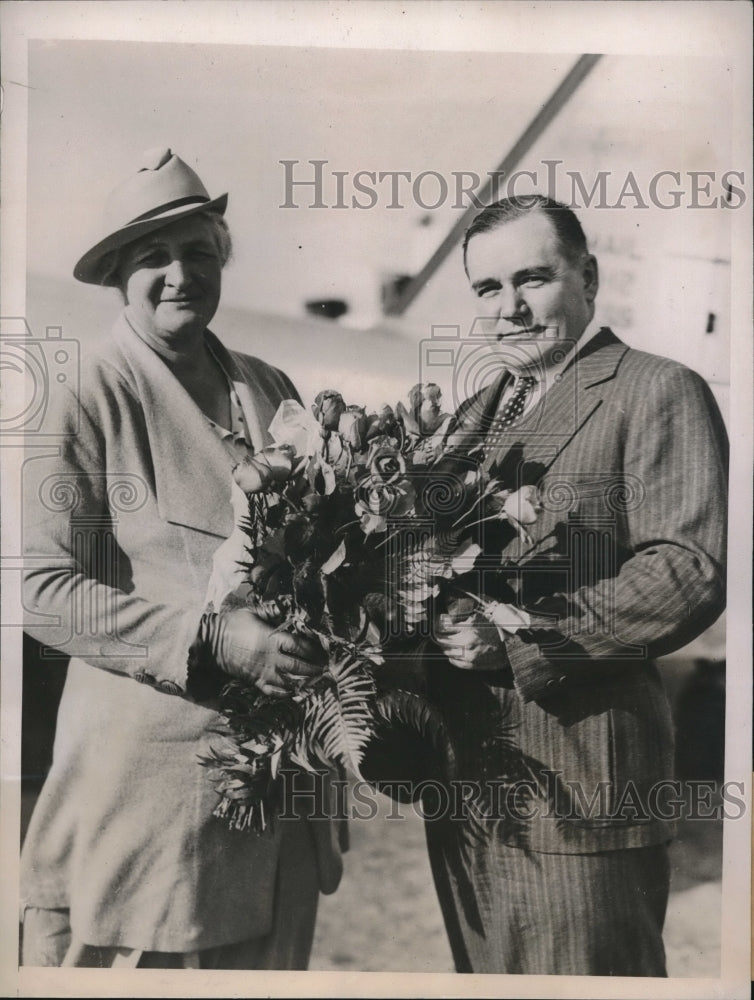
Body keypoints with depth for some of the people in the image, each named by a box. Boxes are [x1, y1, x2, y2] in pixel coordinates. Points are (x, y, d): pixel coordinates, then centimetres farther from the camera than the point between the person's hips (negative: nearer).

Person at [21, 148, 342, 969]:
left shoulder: (270, 391, 7)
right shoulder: (84, 403, -8)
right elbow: (42, 590, -14)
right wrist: (213, 637, -21)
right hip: (147, 772, -5)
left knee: (272, 961, 20)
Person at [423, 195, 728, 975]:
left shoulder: (657, 393, -6)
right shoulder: (475, 415, 16)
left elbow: (692, 569, -17)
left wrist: (516, 643, -20)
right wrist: (435, 626, -7)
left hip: (578, 791, -7)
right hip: (463, 786, 7)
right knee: (484, 971, 21)